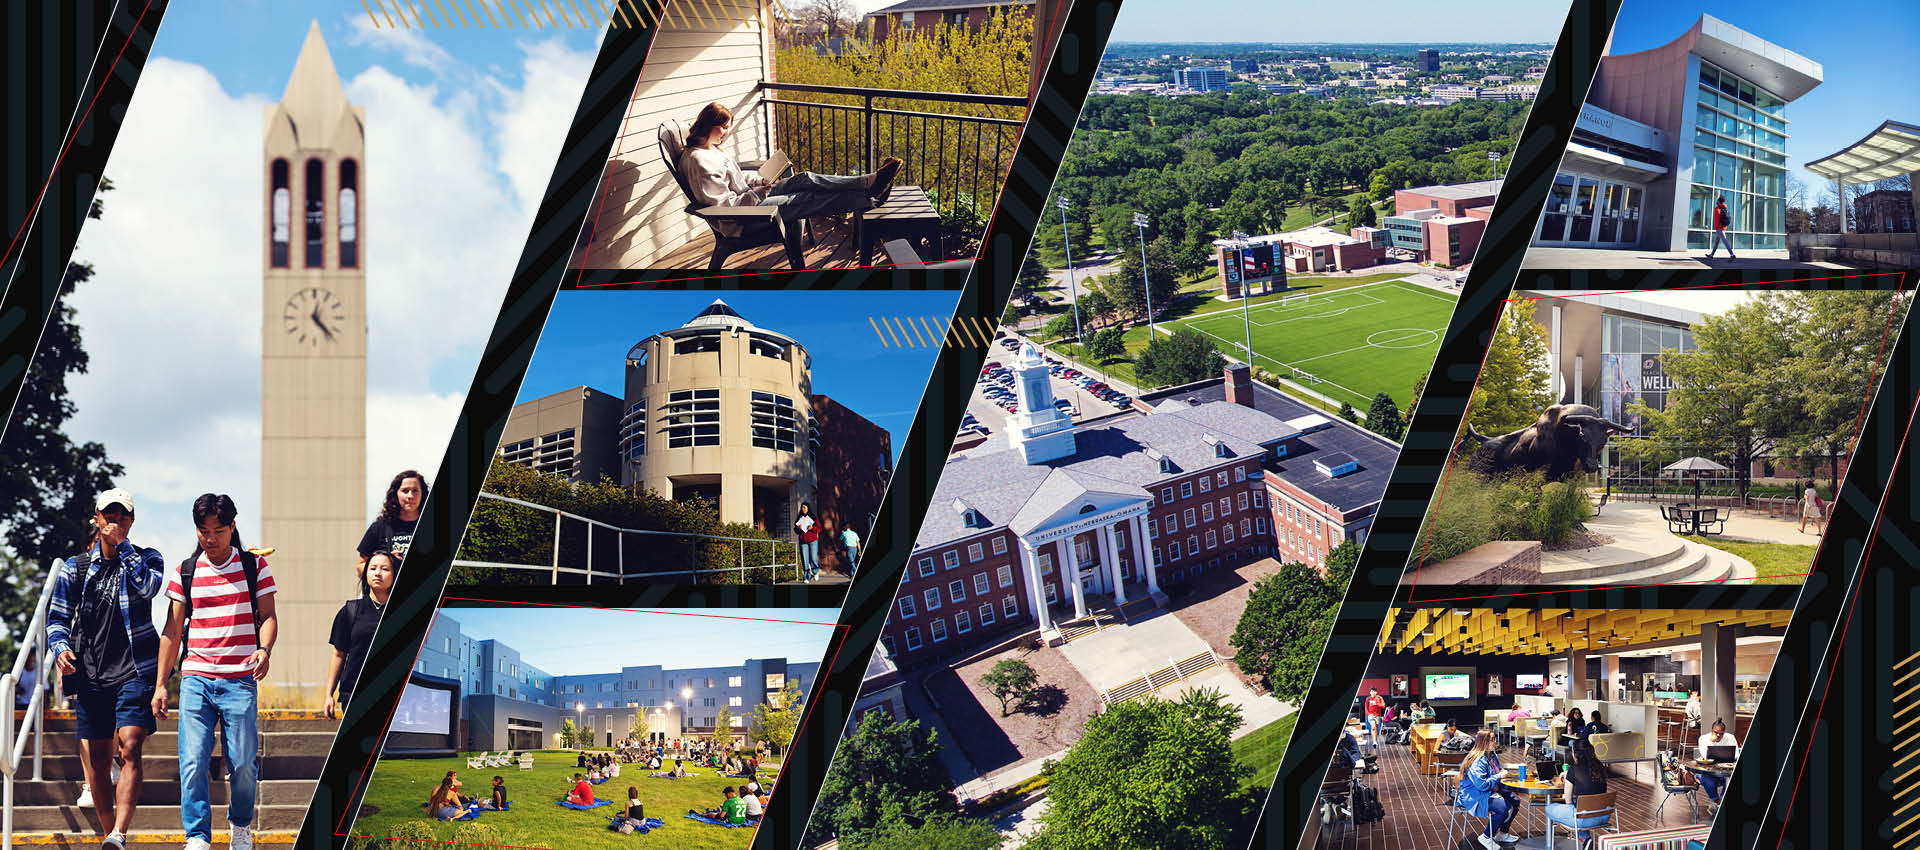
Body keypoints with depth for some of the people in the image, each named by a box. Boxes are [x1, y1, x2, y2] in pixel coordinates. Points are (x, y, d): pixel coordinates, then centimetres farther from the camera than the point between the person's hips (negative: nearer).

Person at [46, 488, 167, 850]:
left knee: (129, 749, -17)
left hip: (134, 671, -3)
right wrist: (60, 647, -8)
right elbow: (57, 616, 12)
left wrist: (121, 545, -10)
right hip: (90, 674, 3)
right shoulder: (75, 568, 12)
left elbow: (147, 586, -15)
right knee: (97, 759, 4)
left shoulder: (146, 558, 7)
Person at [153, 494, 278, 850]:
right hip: (195, 678, 1)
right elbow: (173, 630, 11)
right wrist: (161, 684, 9)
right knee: (193, 761, -10)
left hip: (240, 679, -1)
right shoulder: (185, 572, 8)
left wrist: (264, 649, -18)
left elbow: (268, 616, 4)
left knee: (243, 762, 0)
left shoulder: (254, 566, 5)